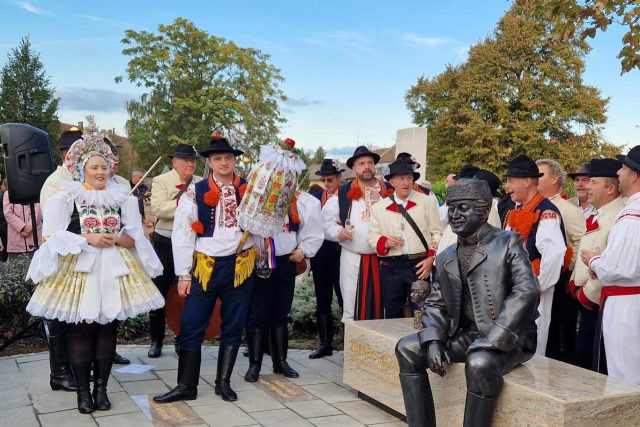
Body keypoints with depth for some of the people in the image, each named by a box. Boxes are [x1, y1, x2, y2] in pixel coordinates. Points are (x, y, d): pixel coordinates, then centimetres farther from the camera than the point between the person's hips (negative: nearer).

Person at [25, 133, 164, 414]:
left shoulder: (122, 197, 8)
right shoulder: (65, 197, -1)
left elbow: (135, 237, 7)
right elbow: (52, 236, -7)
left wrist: (116, 238, -12)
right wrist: (88, 238, -14)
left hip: (114, 269, 3)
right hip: (79, 269, -3)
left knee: (107, 328, 6)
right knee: (80, 330, -1)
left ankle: (101, 388, 15)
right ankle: (83, 391, 10)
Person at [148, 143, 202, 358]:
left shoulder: (201, 184, 8)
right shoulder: (161, 181, -4)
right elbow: (159, 208, -20)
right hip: (165, 243, -3)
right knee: (160, 292, 5)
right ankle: (156, 340, 17)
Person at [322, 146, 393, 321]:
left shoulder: (389, 191, 5)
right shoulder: (344, 193, 2)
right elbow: (326, 218, 9)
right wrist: (337, 231, -7)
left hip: (383, 259, 1)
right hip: (352, 258, -1)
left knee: (380, 304, 10)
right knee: (352, 304, 2)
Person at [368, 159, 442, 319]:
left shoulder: (427, 202, 5)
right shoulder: (379, 207, 9)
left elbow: (437, 233, 4)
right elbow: (373, 236, 10)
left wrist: (431, 258, -7)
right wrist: (385, 242, -11)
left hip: (420, 265, -2)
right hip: (390, 268, 2)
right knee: (392, 314, 9)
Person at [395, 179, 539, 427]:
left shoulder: (508, 243, -6)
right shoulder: (446, 257, 13)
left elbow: (526, 293, -19)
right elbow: (435, 304, 14)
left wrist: (489, 342, -25)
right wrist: (433, 340, -8)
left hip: (507, 338, -6)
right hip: (463, 336, 7)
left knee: (480, 363, -35)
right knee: (407, 349, -5)